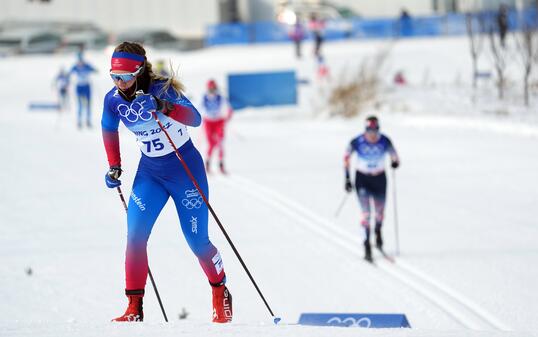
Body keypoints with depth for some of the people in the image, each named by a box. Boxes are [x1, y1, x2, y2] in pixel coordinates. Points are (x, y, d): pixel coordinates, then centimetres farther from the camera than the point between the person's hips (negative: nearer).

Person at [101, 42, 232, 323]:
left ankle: (220, 294, 25)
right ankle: (134, 308, -9)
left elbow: (195, 118, -35)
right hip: (150, 171, 4)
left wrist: (164, 107, -49)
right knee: (134, 235, -14)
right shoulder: (113, 99, -8)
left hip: (186, 168, -4)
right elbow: (109, 131, 14)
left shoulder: (162, 89, -22)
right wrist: (114, 167, 8)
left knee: (196, 240, -1)